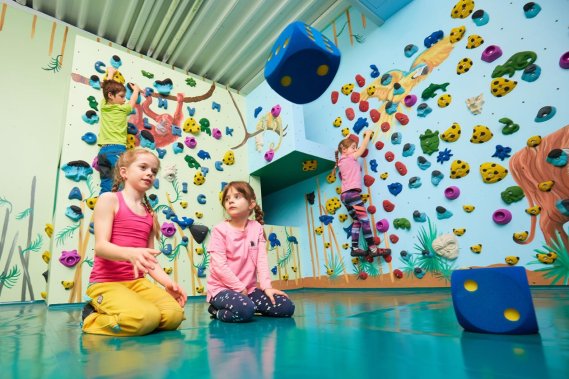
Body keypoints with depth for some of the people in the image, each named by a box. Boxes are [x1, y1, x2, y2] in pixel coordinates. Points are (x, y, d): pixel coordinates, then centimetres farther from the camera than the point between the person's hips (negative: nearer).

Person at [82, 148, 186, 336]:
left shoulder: (150, 213, 13)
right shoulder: (109, 199, -2)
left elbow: (151, 259, 11)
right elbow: (101, 246, -14)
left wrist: (168, 283, -6)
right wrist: (131, 253, -35)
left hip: (138, 282, 6)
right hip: (106, 282, -5)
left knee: (174, 315, -19)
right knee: (147, 317, -30)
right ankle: (94, 318, -1)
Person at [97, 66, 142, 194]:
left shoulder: (103, 106, 15)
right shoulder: (123, 109, 4)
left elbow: (107, 89, 33)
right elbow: (133, 101, 26)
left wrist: (110, 74, 50)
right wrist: (136, 90, 46)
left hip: (103, 150, 6)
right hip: (118, 149, -6)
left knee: (106, 189, 0)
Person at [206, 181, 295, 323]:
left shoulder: (257, 228, 3)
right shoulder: (220, 230, -10)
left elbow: (261, 259, -1)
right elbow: (219, 266, -14)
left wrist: (266, 286, -11)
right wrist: (240, 288, -12)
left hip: (249, 288, 5)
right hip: (222, 288, -5)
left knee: (287, 307, -5)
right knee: (244, 311, -35)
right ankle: (218, 311, -3)